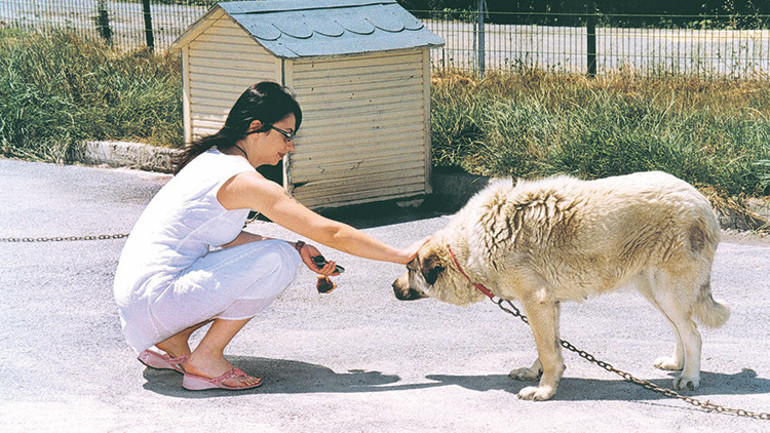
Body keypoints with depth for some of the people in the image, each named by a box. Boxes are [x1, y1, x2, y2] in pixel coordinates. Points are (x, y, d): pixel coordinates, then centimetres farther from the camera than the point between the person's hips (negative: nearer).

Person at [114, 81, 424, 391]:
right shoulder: (245, 182, -16)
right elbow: (330, 232, -15)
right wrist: (401, 255, -6)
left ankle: (171, 343, 14)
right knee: (278, 260, -13)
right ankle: (205, 360, -4)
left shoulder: (210, 157, 11)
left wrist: (297, 249, 7)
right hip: (156, 302, -9)